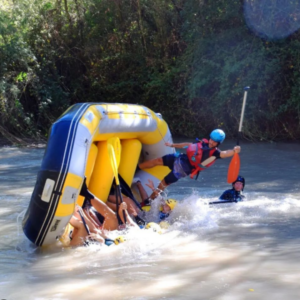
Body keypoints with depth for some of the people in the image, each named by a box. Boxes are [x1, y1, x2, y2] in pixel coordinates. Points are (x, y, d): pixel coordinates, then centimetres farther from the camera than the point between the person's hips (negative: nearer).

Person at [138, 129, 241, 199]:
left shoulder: (215, 153, -13)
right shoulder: (203, 143, 3)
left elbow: (224, 154, -33)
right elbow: (188, 145, 15)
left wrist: (234, 151, -54)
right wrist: (172, 145, 21)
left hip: (183, 170, -5)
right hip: (179, 158, 5)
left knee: (163, 183, -2)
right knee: (157, 161, 8)